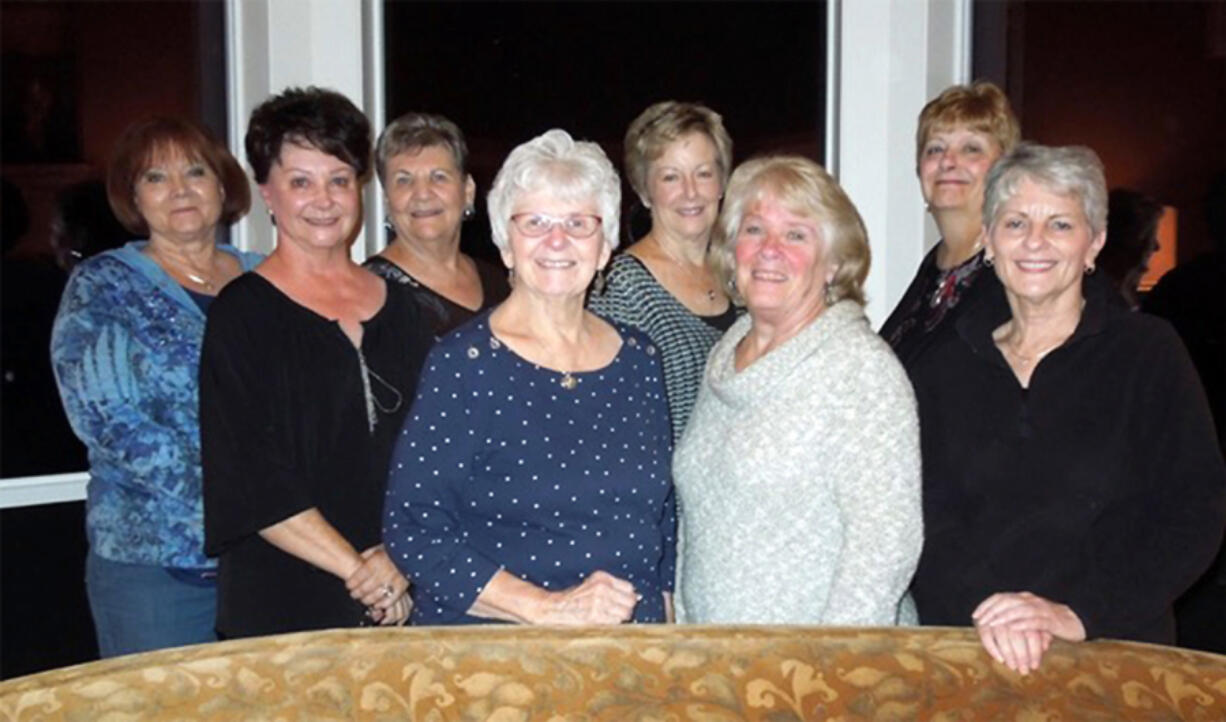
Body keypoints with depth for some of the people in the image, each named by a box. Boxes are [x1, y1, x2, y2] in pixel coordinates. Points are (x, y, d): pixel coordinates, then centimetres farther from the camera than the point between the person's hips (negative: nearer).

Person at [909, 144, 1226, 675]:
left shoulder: (1149, 353, 4)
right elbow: (925, 517, 2)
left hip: (1112, 651, -1)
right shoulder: (946, 368, 10)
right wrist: (981, 607, -15)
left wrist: (1080, 614, -13)